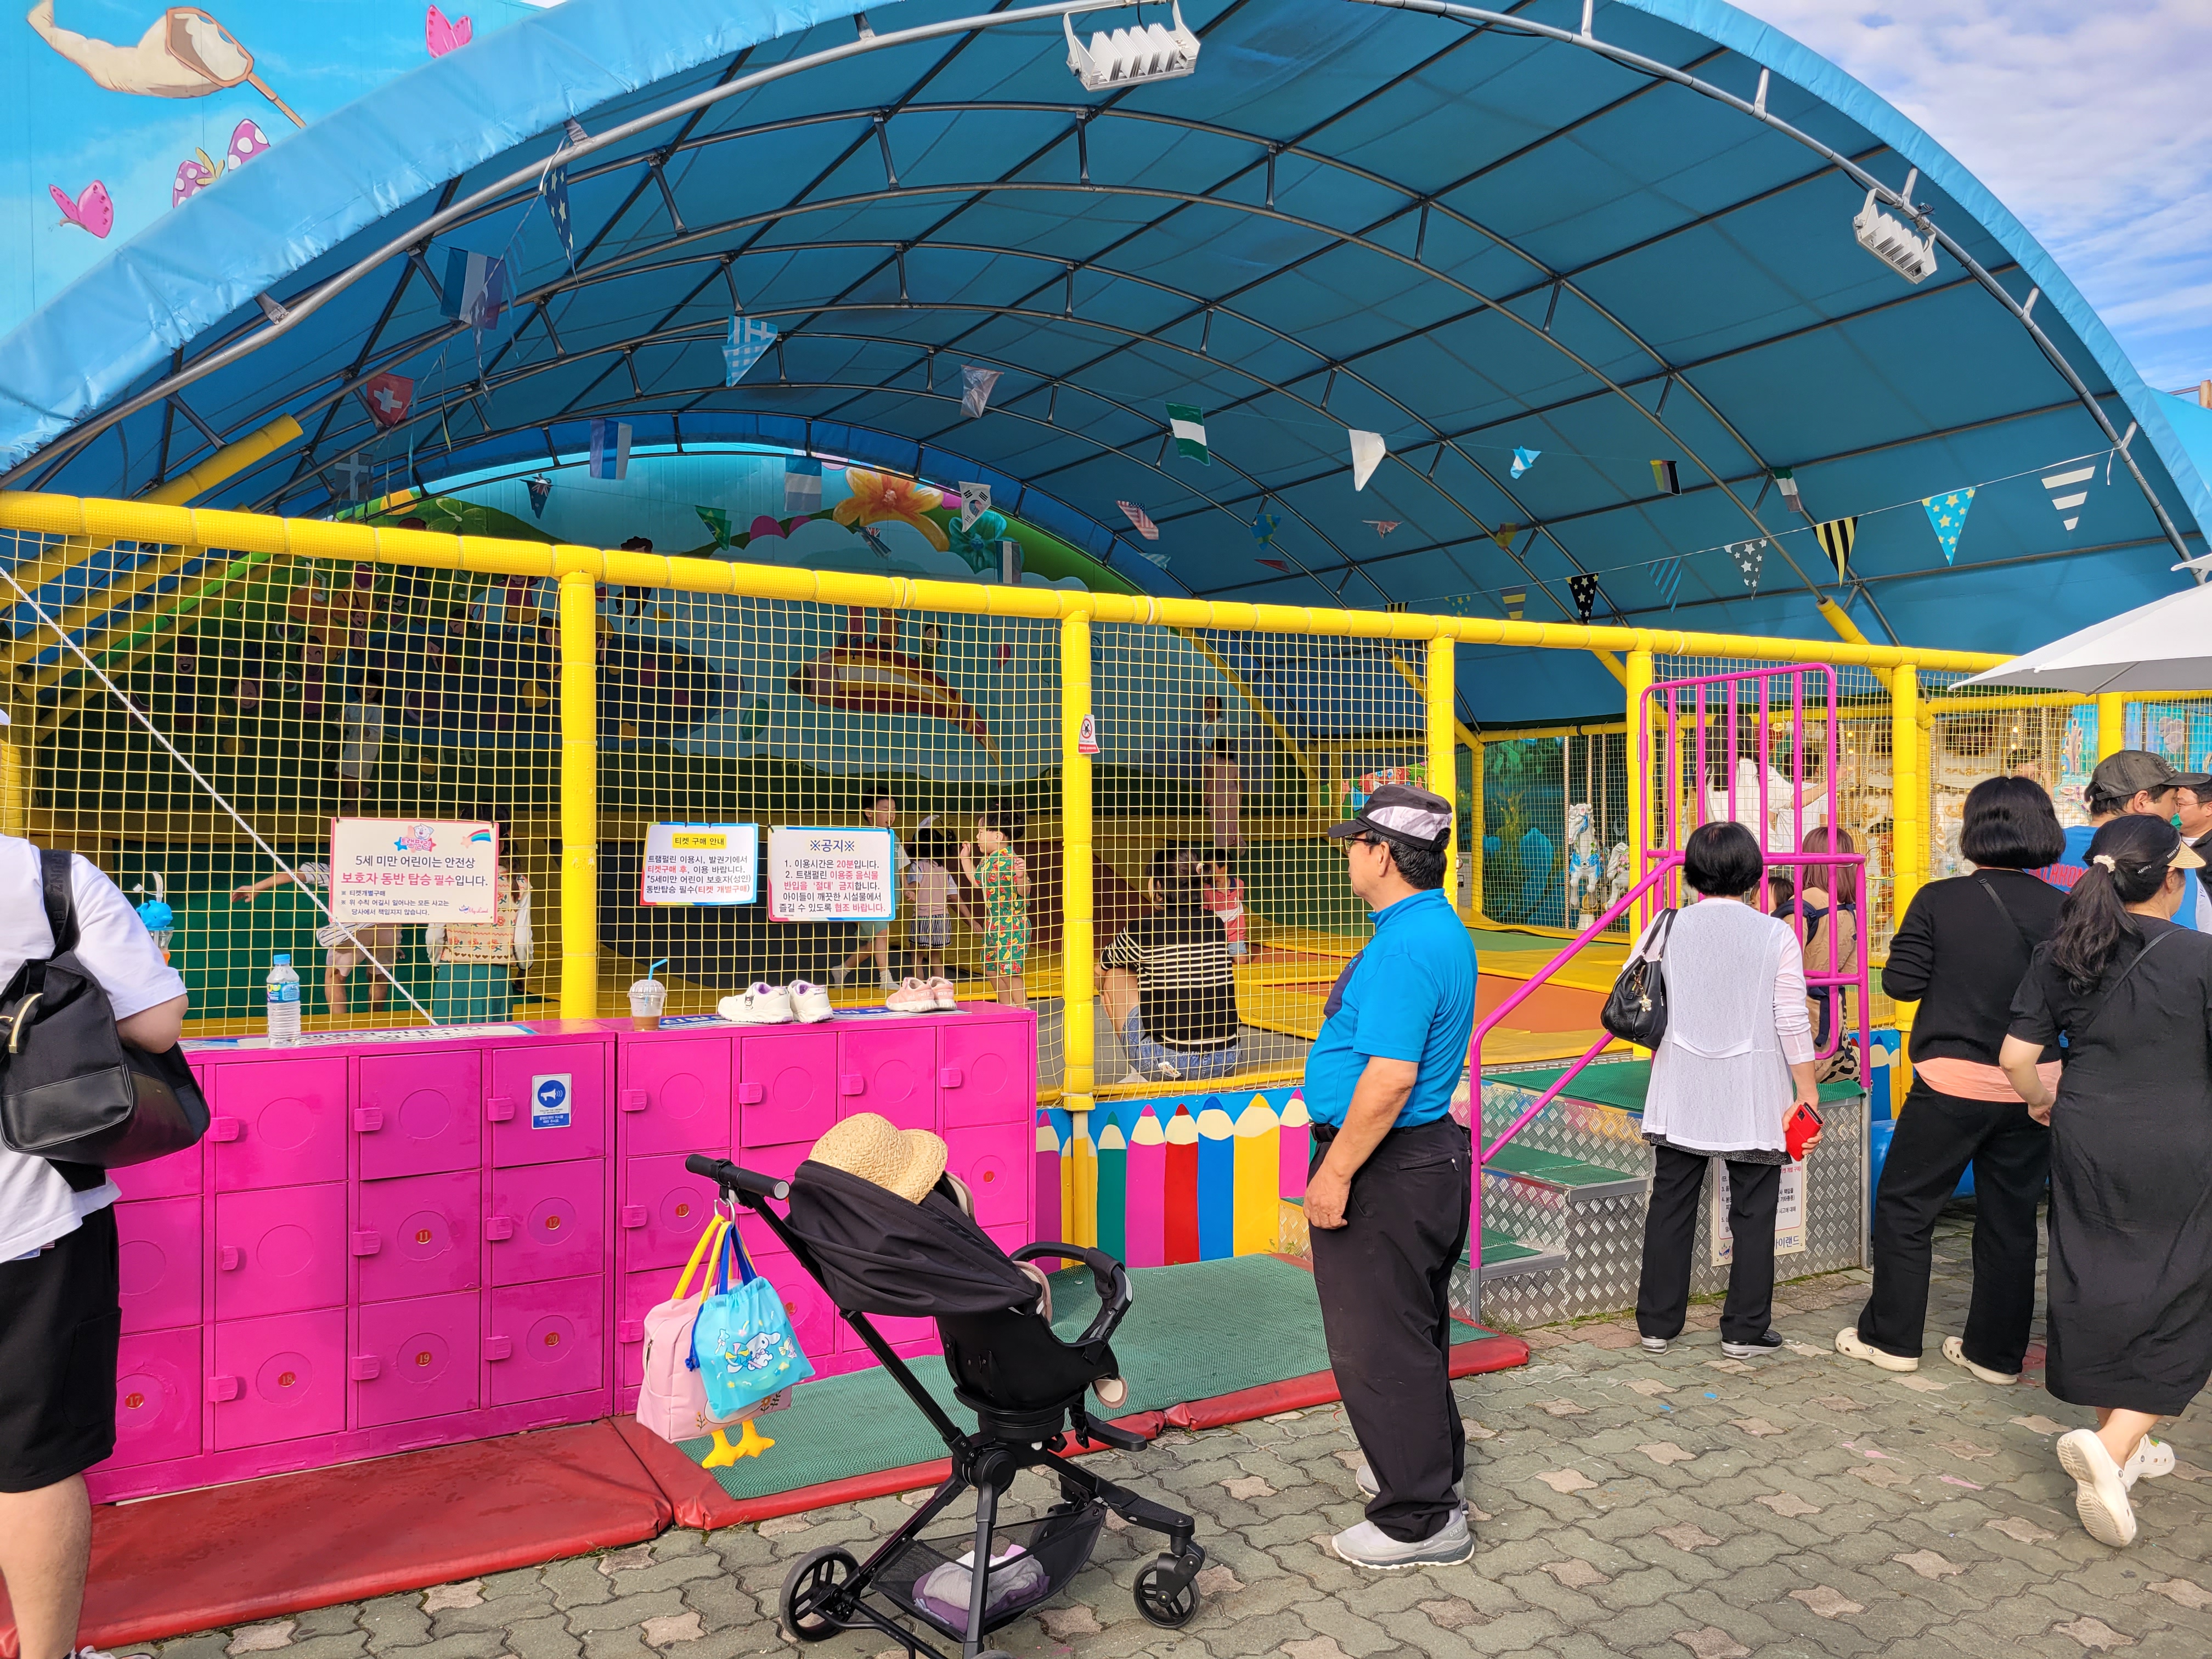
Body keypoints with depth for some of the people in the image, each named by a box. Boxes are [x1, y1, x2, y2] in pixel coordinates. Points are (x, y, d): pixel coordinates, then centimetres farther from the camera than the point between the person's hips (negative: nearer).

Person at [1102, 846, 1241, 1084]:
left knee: (1114, 976, 12)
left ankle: (1142, 1073, 12)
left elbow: (1105, 962, 13)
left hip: (1170, 1063, -5)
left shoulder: (1145, 930, -8)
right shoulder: (1217, 926, 3)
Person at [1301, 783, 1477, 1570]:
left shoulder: (1404, 947, -24)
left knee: (1379, 1344, 1)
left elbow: (1390, 1077, -30)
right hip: (1428, 1154, 11)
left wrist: (1335, 1173, -23)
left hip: (1389, 1172, -11)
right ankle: (1432, 1467, 40)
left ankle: (1422, 1520, 13)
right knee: (1413, 1330, 23)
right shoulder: (1441, 929, 10)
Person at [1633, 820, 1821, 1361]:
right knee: (1753, 1211, 9)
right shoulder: (1777, 936, -8)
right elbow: (1793, 1022, -7)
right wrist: (1808, 1091, 2)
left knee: (1672, 1202, 11)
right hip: (1754, 1094, -2)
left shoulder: (1667, 926, -3)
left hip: (1680, 1091, 2)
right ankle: (1745, 1330, 15)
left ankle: (1658, 1323, 19)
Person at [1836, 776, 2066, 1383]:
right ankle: (1996, 1352, 24)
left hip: (1953, 1082, -3)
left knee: (1905, 1205, 11)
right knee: (2010, 1218, 15)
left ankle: (1892, 1337, 18)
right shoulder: (2062, 910, -3)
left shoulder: (1940, 901, -11)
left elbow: (1901, 981, -9)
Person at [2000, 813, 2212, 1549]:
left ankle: (2120, 1444, 28)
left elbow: (2015, 1055, 0)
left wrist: (2042, 1098, 19)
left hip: (2087, 1146, 4)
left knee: (2096, 1291, 15)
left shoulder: (2061, 953, -1)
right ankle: (2113, 1443, -9)